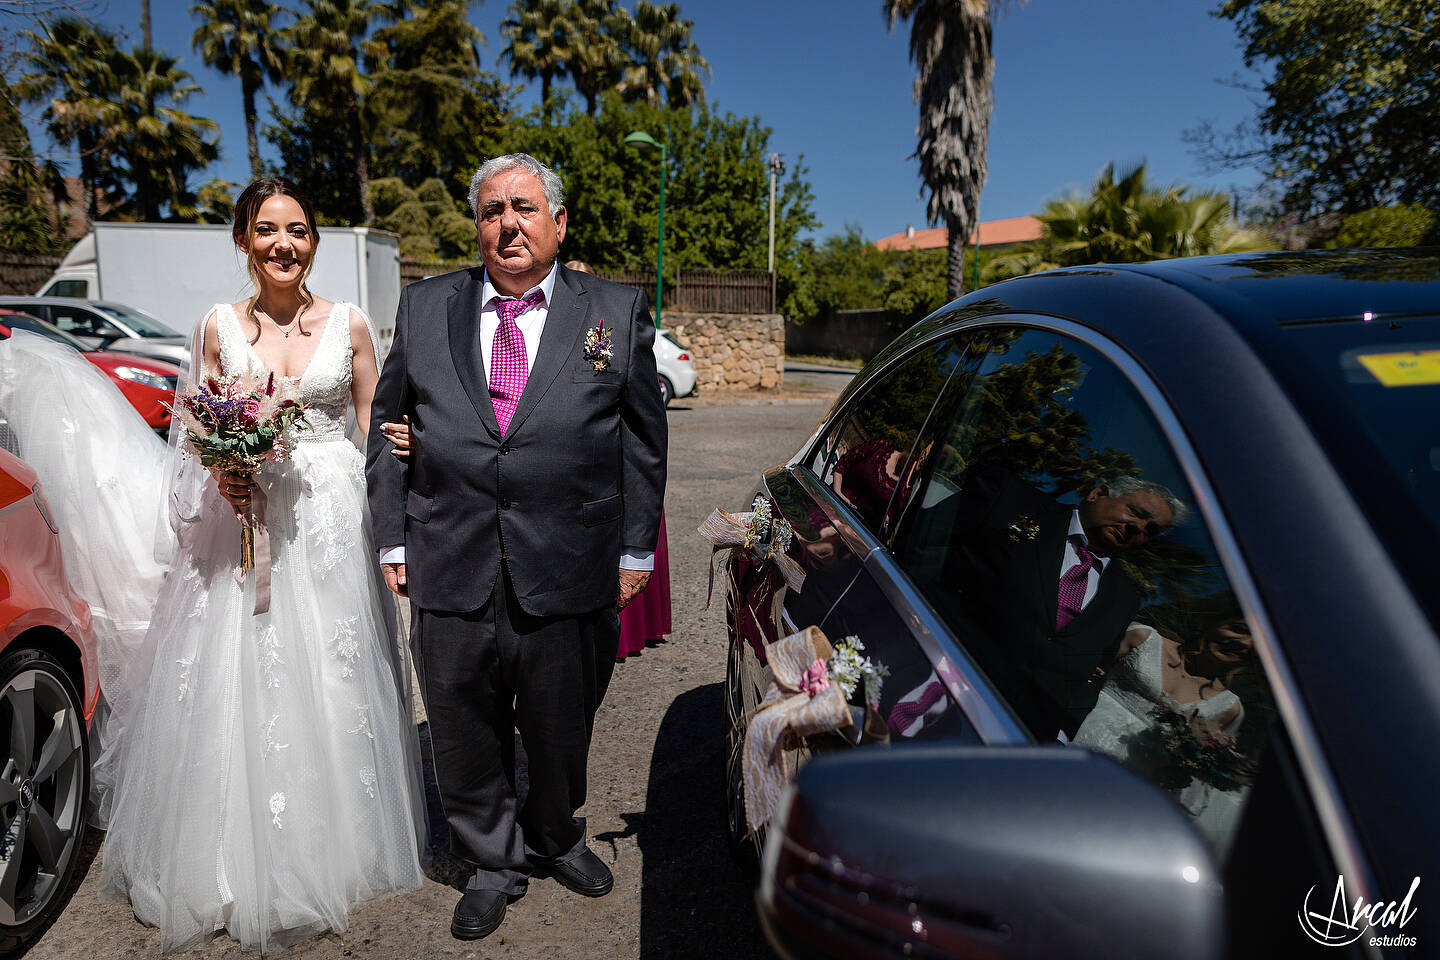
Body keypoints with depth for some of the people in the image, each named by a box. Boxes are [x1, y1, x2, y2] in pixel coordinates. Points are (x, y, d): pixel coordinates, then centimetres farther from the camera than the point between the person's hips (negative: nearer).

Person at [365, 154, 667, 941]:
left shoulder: (617, 313, 3)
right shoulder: (424, 308, 8)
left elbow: (643, 440, 4)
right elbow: (387, 428, 10)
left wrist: (636, 550, 1)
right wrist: (394, 539, 5)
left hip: (571, 576, -1)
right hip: (451, 575, 2)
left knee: (562, 731, 17)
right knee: (466, 736, 14)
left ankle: (555, 840, 46)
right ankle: (494, 862, 39)